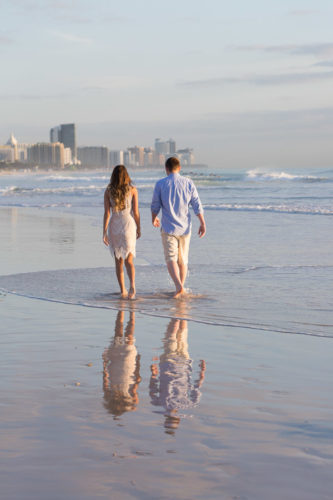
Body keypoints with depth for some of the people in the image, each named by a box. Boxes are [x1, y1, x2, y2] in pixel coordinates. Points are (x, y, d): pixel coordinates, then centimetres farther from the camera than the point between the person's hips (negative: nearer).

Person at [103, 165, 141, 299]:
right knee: (128, 260, 1)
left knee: (118, 260, 15)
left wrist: (104, 233, -4)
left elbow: (106, 213, -6)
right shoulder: (132, 190, -3)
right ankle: (132, 286, -24)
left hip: (114, 227, 1)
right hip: (129, 226, -1)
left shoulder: (108, 191, -2)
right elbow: (136, 212, -2)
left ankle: (122, 290, 18)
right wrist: (138, 229, 10)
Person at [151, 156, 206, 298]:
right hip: (185, 227, 3)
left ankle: (179, 286, -26)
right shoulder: (188, 183, 1)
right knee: (183, 260, 15)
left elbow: (155, 205, 2)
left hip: (169, 228, -3)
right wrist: (202, 223, 1)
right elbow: (197, 205, -2)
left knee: (171, 259, -5)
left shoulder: (160, 184, -5)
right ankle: (181, 289, 22)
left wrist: (154, 219, 21)